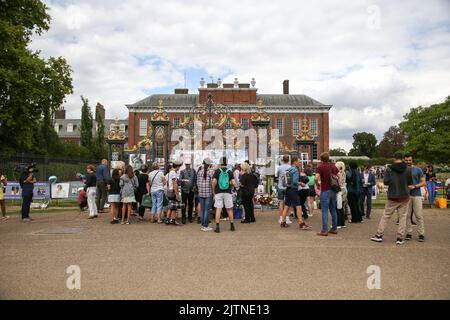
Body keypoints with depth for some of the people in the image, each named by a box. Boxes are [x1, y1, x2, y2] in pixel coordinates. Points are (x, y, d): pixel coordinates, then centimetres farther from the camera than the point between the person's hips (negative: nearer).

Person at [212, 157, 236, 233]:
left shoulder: (217, 171, -2)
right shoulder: (229, 172, 1)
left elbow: (214, 181, -13)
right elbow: (234, 183, -6)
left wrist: (213, 190, 1)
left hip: (218, 192, -1)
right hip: (227, 192, 1)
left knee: (218, 209, 0)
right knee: (229, 209, 10)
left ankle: (217, 227, -3)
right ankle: (232, 226, 18)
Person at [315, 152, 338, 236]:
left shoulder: (321, 167, -10)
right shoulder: (333, 166, 9)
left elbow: (316, 178, -21)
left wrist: (317, 184, -3)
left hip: (325, 191, -6)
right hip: (333, 190, 6)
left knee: (325, 211, -3)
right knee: (333, 210, 15)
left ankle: (324, 230, -3)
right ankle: (334, 229, 21)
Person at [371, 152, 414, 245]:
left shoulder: (389, 169, -7)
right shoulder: (408, 169, -3)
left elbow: (386, 181, -10)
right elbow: (410, 184, 1)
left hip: (392, 197, -1)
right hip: (404, 197, 1)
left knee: (385, 216, 8)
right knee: (403, 217, 8)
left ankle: (379, 235, 11)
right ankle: (400, 238, 8)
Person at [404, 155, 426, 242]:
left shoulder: (418, 170, 4)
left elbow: (424, 183, 2)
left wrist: (414, 186, -12)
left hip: (417, 195, -2)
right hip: (406, 195, 2)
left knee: (419, 215, -4)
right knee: (407, 215, 3)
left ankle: (421, 234, 1)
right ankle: (409, 233, 10)